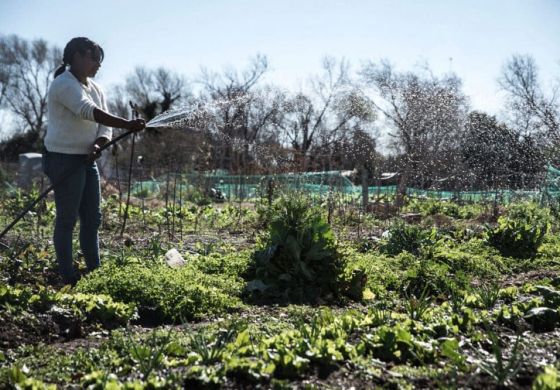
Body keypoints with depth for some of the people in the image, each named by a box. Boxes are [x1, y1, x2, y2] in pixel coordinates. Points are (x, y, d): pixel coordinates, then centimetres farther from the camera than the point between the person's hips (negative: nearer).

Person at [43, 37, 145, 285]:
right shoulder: (64, 84, -13)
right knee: (67, 219, -3)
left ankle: (95, 272, 19)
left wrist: (97, 145, -13)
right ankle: (68, 277, 4)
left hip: (86, 160, 9)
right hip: (64, 160, -9)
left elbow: (104, 125, 8)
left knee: (92, 218, 10)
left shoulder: (95, 89, 14)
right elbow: (89, 112, -30)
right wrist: (128, 125, -37)